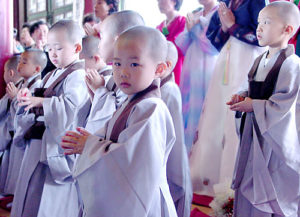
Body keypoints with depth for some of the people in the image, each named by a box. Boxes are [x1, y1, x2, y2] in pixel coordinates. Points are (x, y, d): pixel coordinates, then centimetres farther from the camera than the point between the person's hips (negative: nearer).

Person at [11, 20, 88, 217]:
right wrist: (29, 99, 1)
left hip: (57, 146, -9)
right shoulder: (51, 76, 17)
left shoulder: (77, 76, -12)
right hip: (38, 142, 10)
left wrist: (41, 102, -27)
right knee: (31, 196, 16)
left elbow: (72, 106, -27)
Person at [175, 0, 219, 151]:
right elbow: (180, 47, 15)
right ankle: (188, 151, 18)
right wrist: (189, 29, -2)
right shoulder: (194, 15, 16)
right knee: (189, 110, 9)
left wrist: (195, 27, -3)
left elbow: (212, 46, -14)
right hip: (191, 69, 7)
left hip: (209, 70, -7)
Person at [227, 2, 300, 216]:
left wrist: (252, 106, -17)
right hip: (254, 132, 8)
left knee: (274, 194, 2)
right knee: (250, 186, 17)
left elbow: (281, 106, -23)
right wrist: (243, 96, 0)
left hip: (275, 136, -8)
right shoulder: (260, 60, 8)